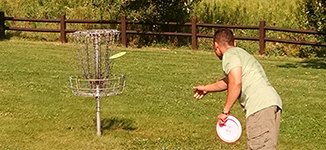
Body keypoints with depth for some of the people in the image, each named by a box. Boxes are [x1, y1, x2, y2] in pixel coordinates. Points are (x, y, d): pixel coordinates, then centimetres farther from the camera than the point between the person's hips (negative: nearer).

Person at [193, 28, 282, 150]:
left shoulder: (230, 54, 1)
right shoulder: (240, 53, 32)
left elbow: (235, 83, -15)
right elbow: (227, 82, 47)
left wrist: (225, 111, -9)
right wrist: (206, 88, 62)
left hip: (260, 107, -9)